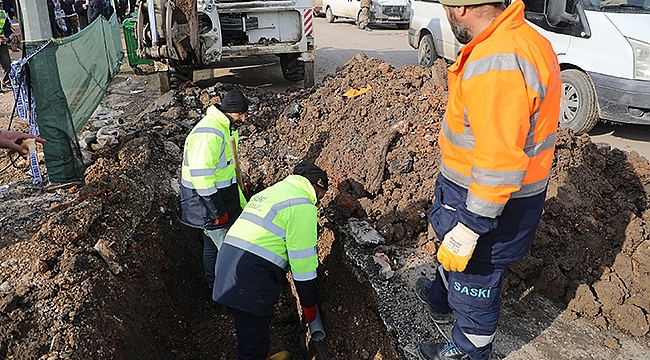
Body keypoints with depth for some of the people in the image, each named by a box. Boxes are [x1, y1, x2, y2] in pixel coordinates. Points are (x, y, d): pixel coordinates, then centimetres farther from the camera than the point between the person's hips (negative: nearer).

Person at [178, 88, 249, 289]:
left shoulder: (228, 127, 8)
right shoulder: (209, 134, -26)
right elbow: (201, 176, -29)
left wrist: (238, 191, 25)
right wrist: (218, 211, -25)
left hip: (223, 194, 10)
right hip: (206, 200, -10)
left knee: (213, 242, 23)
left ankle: (212, 281, 40)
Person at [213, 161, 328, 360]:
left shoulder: (269, 192, 23)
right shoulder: (302, 206, -7)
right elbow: (303, 260, -8)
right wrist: (309, 305, 3)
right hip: (251, 281, -9)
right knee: (253, 341, 6)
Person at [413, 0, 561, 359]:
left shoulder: (495, 65, -31)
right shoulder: (524, 39, 3)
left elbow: (499, 164, -33)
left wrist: (467, 228, -25)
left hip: (489, 203, -10)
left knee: (475, 281, 13)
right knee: (453, 251, 31)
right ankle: (441, 299, 58)